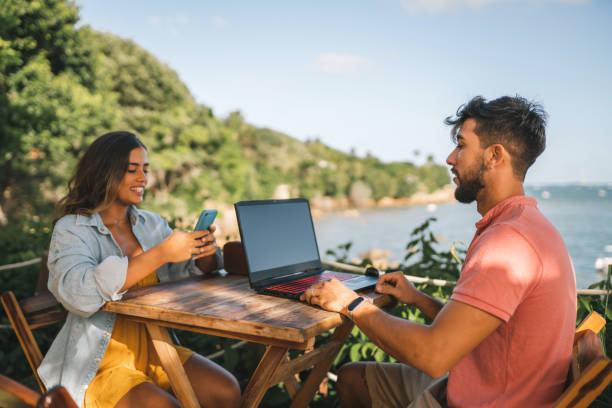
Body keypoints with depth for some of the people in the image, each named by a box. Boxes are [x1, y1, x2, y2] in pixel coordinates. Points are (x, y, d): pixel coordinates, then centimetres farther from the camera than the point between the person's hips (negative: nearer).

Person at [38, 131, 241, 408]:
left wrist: (205, 251, -12)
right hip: (100, 364, -4)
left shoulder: (152, 224, 10)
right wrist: (160, 254, -29)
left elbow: (195, 271, 13)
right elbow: (79, 295, -25)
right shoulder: (71, 230, -6)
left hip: (156, 349, 5)